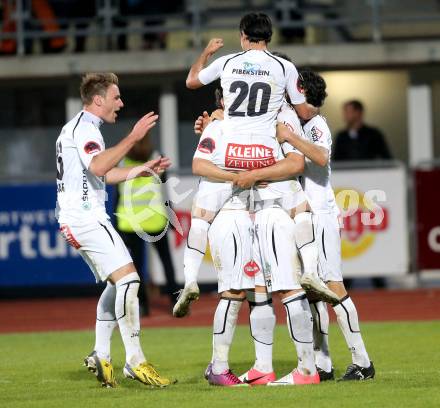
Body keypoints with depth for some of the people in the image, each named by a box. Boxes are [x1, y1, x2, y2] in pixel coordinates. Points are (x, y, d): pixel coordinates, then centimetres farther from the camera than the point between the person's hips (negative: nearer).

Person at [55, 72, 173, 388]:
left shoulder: (79, 127, 22)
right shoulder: (84, 128, -11)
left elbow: (100, 175, 31)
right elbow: (98, 166, -30)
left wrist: (141, 170, 27)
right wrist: (133, 138, -32)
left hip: (77, 217, 11)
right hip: (84, 216, -11)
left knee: (117, 284, 14)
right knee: (128, 278, -17)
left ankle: (101, 356, 13)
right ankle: (135, 362, -21)